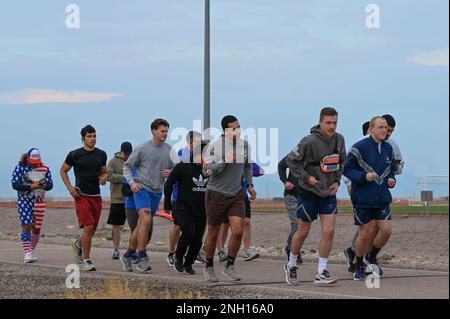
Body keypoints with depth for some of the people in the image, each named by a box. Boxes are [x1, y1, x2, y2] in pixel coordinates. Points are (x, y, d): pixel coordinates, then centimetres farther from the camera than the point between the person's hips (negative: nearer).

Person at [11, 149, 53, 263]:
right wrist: (31, 186, -23)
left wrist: (43, 185, -22)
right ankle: (27, 253, -17)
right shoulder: (20, 168, -5)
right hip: (24, 201, -3)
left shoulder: (44, 168, 3)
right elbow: (15, 184, -13)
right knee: (26, 226, -13)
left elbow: (50, 185, 3)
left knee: (37, 228, 8)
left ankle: (32, 250, 27)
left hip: (39, 202, 3)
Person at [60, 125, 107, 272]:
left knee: (93, 229, 10)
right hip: (82, 195, -5)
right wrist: (70, 188, -3)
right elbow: (63, 170, 8)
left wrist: (104, 178, -2)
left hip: (96, 196, 5)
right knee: (88, 227, -16)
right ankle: (86, 261, -7)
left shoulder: (101, 154, 10)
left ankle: (78, 244, 43)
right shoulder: (75, 155, -3)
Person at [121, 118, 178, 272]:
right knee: (146, 220, -20)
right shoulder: (142, 149, -5)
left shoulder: (169, 150, 6)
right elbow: (127, 166, 4)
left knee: (142, 225, 11)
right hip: (142, 188, -5)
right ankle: (142, 258, -16)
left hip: (157, 191, 5)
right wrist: (131, 182, -10)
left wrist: (171, 173, -11)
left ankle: (128, 255, 24)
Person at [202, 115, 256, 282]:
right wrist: (225, 161, -25)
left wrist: (249, 184, 15)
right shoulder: (215, 146, -13)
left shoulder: (245, 144, 4)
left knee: (238, 232, -9)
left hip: (236, 194, 4)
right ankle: (209, 267, 26)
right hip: (216, 193, -4)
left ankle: (230, 267, 7)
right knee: (213, 234, 6)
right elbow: (206, 169, -16)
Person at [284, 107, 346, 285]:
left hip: (329, 193, 4)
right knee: (303, 232, 7)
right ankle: (291, 266, 29)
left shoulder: (339, 140, -1)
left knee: (329, 231, -6)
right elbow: (291, 160, -11)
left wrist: (337, 181, 3)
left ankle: (321, 273, 1)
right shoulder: (310, 141, -19)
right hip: (309, 192, -4)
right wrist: (306, 177, -17)